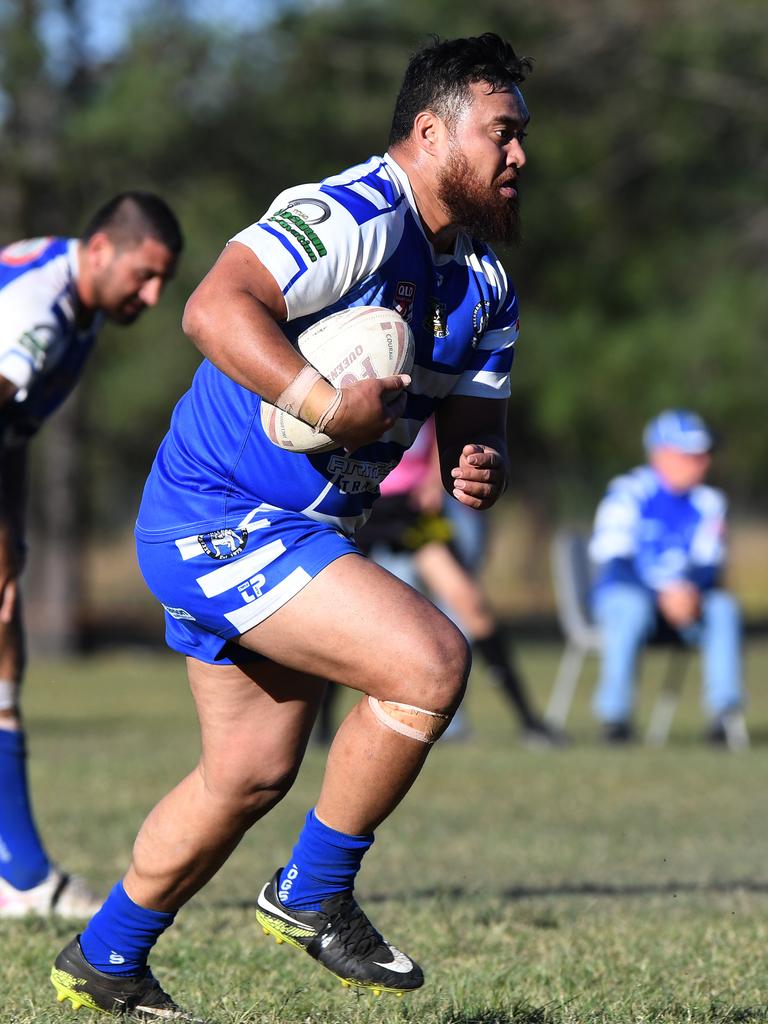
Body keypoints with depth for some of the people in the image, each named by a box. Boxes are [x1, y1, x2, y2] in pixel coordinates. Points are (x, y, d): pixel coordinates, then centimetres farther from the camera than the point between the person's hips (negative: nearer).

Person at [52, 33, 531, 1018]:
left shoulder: (484, 286, 11)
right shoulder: (352, 217, -20)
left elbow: (471, 421, 14)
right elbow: (214, 308, -32)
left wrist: (475, 470, -10)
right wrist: (330, 405, -40)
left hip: (297, 533, 10)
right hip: (220, 521, -10)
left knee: (251, 771, 16)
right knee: (430, 660, -21)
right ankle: (313, 895, -5)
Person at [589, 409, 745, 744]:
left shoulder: (708, 503, 10)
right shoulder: (628, 494, -5)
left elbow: (709, 564, 3)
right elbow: (615, 560, -14)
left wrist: (691, 588, -23)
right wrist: (664, 593, -29)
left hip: (682, 599, 4)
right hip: (624, 592, -4)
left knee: (724, 607, -26)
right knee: (632, 607, -38)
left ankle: (723, 711, -30)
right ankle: (614, 713, -33)